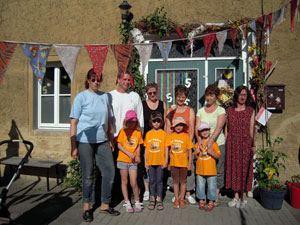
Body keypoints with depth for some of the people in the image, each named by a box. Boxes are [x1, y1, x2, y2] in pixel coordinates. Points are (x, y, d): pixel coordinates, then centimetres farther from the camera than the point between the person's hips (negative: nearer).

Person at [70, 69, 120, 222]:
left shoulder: (104, 96, 9)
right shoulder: (81, 97, -3)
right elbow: (73, 123, -6)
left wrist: (111, 140, 12)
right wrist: (73, 147, -10)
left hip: (102, 141, 4)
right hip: (85, 141, -4)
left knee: (109, 172, 6)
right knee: (88, 175, 6)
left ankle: (105, 205, 25)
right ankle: (86, 208, 25)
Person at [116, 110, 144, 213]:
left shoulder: (138, 132, 4)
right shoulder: (123, 131, -2)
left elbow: (138, 146, 9)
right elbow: (119, 145, -6)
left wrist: (137, 156, -8)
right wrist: (129, 153, -16)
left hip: (133, 161, 1)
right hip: (123, 160, 0)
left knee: (134, 183, -1)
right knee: (124, 182, 9)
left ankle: (137, 202, 19)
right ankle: (127, 202, 22)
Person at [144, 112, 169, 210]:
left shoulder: (163, 133, -2)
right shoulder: (148, 134, 4)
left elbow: (166, 148, 0)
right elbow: (146, 148, 7)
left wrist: (166, 161, -3)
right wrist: (145, 161, 5)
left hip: (160, 161, -2)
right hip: (151, 161, 2)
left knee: (159, 180, 5)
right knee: (152, 180, 11)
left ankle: (159, 199, 17)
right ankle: (152, 199, 23)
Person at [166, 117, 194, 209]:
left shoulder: (186, 136, -4)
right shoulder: (171, 136, 1)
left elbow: (190, 151, -1)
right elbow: (169, 150, 6)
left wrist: (190, 163, -3)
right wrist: (168, 163, 5)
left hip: (184, 163, -1)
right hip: (174, 163, 2)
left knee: (183, 181, 9)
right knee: (175, 181, 11)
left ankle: (182, 199, 23)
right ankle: (176, 199, 24)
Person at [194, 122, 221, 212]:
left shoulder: (213, 143, -3)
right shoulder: (198, 144, 6)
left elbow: (218, 156, -3)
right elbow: (195, 157, 11)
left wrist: (211, 152, -21)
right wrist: (196, 151, -10)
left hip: (211, 170, -3)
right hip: (200, 170, 3)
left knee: (211, 186, 5)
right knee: (200, 186, 11)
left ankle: (211, 202, 21)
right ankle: (201, 201, 27)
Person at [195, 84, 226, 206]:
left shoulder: (221, 110, 0)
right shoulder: (200, 111, 9)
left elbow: (219, 127, -14)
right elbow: (197, 127, -1)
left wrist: (211, 140, -28)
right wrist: (200, 141, -18)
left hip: (218, 144, -2)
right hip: (203, 144, 2)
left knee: (218, 170, 2)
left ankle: (216, 195, 13)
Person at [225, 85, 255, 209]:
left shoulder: (250, 111, 5)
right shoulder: (229, 111, 7)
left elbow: (252, 129, 3)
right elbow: (226, 128, 7)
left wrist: (253, 145, -1)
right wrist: (225, 144, 2)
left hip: (245, 143, -1)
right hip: (232, 144, 1)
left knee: (244, 168, 2)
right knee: (234, 168, 5)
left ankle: (243, 197, 17)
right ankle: (236, 196, 16)